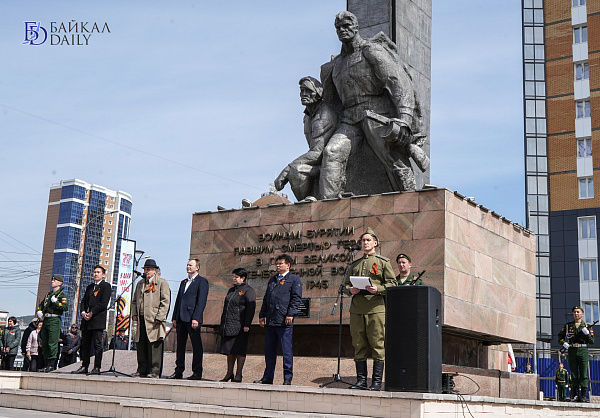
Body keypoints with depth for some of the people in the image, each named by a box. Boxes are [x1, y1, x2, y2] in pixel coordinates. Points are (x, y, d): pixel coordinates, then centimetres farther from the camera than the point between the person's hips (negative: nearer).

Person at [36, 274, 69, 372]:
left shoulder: (62, 294, -1)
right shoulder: (49, 294, 21)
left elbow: (66, 307, -14)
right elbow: (41, 304, 30)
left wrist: (55, 302, -16)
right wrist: (39, 311, 11)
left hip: (54, 320, -8)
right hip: (45, 320, 8)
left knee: (52, 343, -10)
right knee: (45, 343, 7)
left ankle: (51, 365, -7)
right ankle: (47, 364, 13)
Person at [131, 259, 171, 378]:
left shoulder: (162, 283, 1)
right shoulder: (140, 283, 21)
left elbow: (165, 302, -6)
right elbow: (134, 300, 27)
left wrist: (159, 318, -13)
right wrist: (134, 314, 11)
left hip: (154, 320, -6)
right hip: (141, 319, 6)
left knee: (154, 346, -7)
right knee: (141, 346, 8)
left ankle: (155, 371, -3)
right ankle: (142, 370, 15)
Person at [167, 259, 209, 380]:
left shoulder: (202, 281, -2)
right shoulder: (183, 282, 22)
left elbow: (201, 301, -10)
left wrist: (196, 318, -18)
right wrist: (175, 318, 13)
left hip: (192, 319, -8)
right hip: (181, 319, 8)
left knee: (196, 346, -3)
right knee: (180, 345, 10)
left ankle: (197, 372, 1)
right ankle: (178, 371, 15)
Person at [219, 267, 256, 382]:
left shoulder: (249, 291, -6)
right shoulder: (231, 290, 19)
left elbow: (250, 309, -12)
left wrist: (247, 325, -18)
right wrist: (223, 323, 18)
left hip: (240, 326, -8)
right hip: (228, 326, 8)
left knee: (239, 351, -4)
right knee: (229, 350, 9)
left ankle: (238, 375, 1)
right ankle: (229, 373, 17)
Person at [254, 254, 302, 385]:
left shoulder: (294, 279, 3)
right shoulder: (272, 280, 23)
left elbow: (296, 298, -6)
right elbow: (266, 299, 25)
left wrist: (290, 314, -16)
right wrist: (262, 315, 17)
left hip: (284, 322, -6)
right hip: (270, 321, 7)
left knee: (286, 351, -3)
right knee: (269, 350, 9)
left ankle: (288, 378, 3)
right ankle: (268, 377, 17)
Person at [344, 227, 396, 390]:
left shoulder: (383, 262, 8)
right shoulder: (354, 264, 21)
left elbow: (392, 284, 1)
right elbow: (346, 283, 22)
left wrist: (377, 289, -15)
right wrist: (350, 290, -1)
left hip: (376, 308, -4)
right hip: (357, 309, 4)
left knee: (378, 345, -5)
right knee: (359, 346, 4)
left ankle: (377, 381, -1)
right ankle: (361, 380, 9)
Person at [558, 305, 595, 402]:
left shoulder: (587, 326, 10)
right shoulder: (567, 325, 13)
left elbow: (592, 341, 6)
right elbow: (560, 336, 17)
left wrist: (587, 333, -11)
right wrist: (563, 343, -1)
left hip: (583, 351, -1)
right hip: (571, 351, 1)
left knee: (583, 374, -5)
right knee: (574, 374, 2)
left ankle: (584, 395, -3)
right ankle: (574, 395, 4)